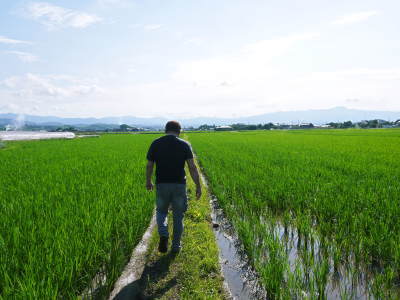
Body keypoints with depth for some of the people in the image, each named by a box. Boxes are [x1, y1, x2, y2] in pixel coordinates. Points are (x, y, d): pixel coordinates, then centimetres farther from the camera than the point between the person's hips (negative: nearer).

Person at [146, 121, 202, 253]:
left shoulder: (155, 144, 0)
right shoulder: (184, 145, -3)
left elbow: (149, 166, 4)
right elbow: (192, 167, -8)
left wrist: (148, 181, 20)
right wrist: (198, 186, -2)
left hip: (161, 184, 1)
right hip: (179, 185, 0)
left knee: (161, 211, 21)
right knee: (178, 216, 14)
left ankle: (163, 234, -3)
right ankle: (176, 246, 21)